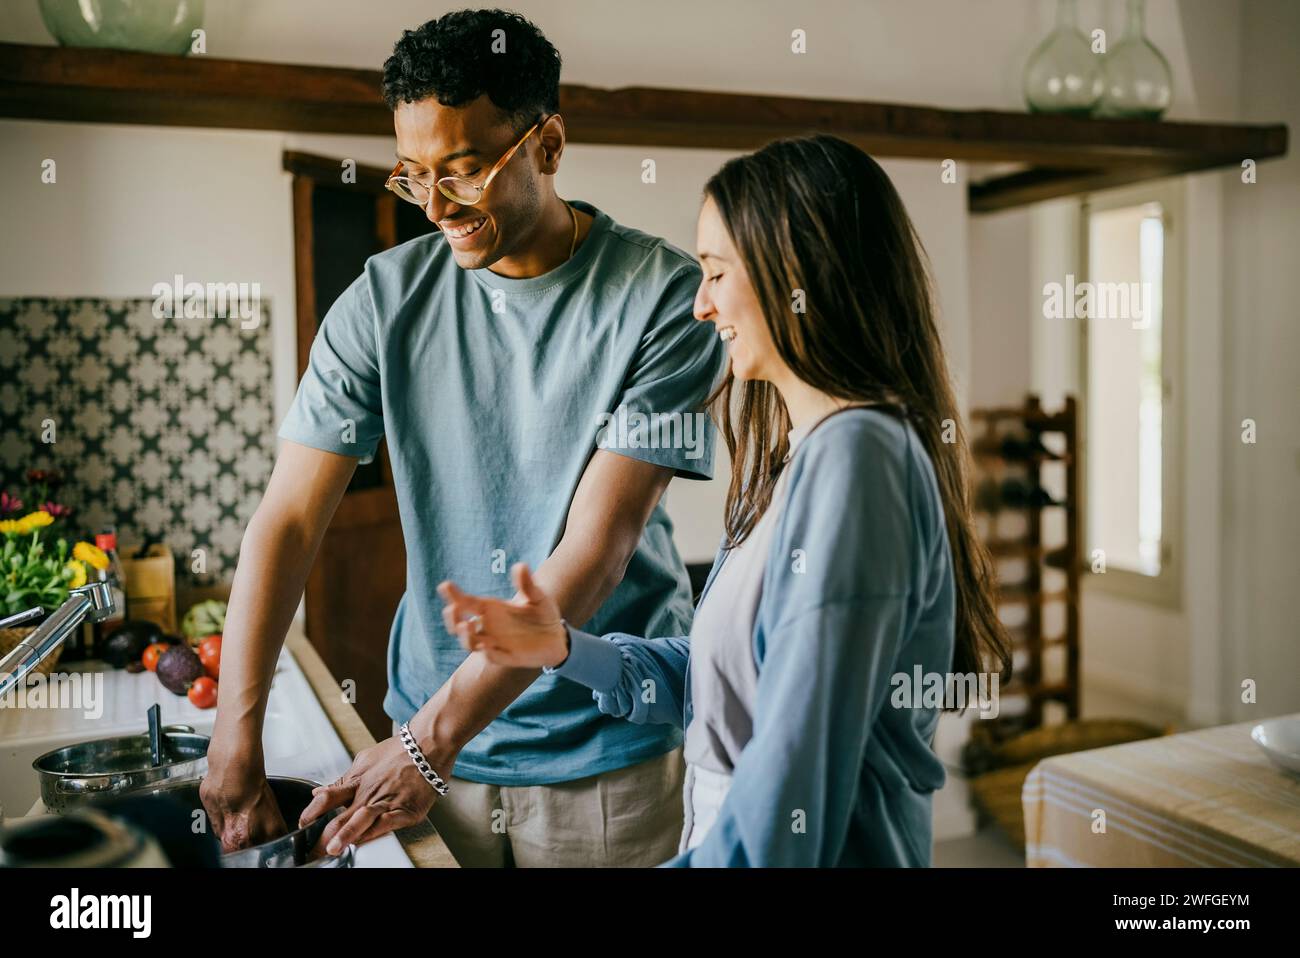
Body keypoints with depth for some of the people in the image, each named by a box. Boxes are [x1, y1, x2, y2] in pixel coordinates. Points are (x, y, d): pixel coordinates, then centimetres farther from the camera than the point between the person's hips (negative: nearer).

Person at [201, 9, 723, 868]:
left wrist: (431, 737, -21)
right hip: (433, 740, 3)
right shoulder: (386, 298, -4)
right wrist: (236, 734, -14)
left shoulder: (664, 297, -15)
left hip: (609, 757, -3)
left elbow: (594, 551, -19)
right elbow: (289, 518, -6)